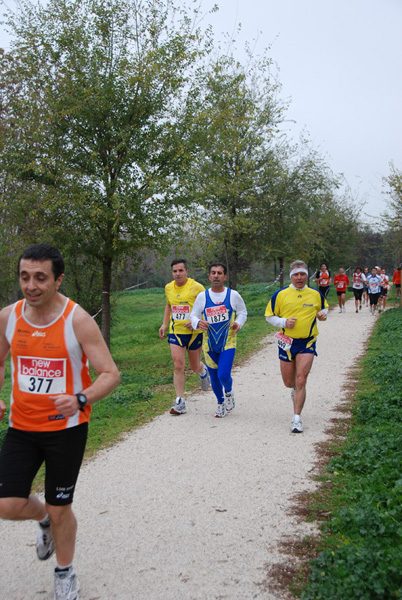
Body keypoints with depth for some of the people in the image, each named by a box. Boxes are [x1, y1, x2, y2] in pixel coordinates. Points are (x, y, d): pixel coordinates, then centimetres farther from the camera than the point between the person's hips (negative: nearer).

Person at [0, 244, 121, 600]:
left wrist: (81, 399, -34)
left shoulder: (78, 320, -17)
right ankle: (45, 520, 36)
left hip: (66, 428, -3)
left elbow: (111, 374, -16)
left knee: (60, 509, 8)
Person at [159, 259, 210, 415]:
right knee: (178, 365, -9)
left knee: (195, 366, 11)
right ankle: (180, 403, -5)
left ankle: (203, 371, 50)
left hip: (194, 332, -2)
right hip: (175, 331, 3)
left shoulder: (196, 287, -10)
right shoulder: (168, 288, 5)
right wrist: (164, 324, 15)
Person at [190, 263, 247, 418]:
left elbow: (243, 312, 10)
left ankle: (229, 392, 21)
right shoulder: (202, 296, -1)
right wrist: (198, 323, -17)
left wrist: (238, 323, -9)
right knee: (214, 377, 11)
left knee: (224, 375, -14)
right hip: (209, 343, 2)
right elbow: (193, 315, 5)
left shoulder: (233, 295, -3)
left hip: (228, 343, -2)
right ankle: (220, 403, 37)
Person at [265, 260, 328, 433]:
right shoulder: (280, 294, -1)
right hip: (287, 342, 1)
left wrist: (323, 313, -1)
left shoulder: (316, 294, 5)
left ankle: (297, 419, -5)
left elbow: (324, 307, 23)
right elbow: (269, 316, 5)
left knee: (300, 380, -12)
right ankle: (296, 389, 48)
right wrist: (284, 322, -14)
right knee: (288, 382, 10)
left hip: (307, 343, -1)